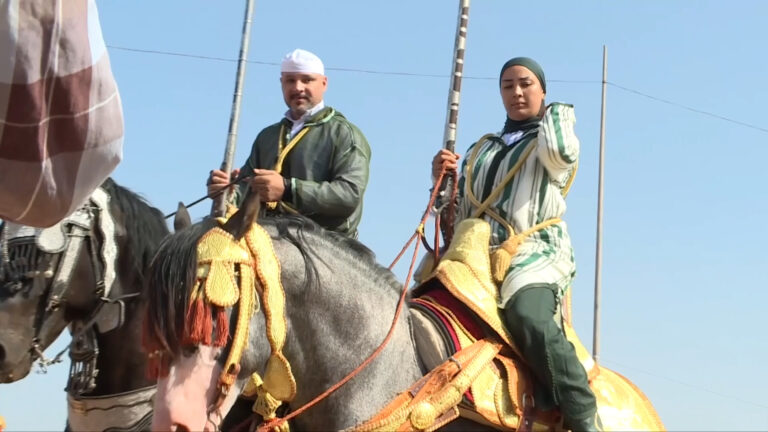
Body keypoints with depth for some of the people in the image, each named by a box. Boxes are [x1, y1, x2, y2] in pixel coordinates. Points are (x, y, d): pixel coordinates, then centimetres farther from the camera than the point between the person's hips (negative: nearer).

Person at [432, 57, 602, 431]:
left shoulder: (553, 141, 16)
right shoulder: (481, 151, 29)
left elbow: (561, 152, -12)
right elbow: (459, 217, 25)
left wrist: (557, 114, 9)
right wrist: (442, 182, 7)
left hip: (535, 253, -5)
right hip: (476, 256, 5)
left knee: (530, 319, -35)